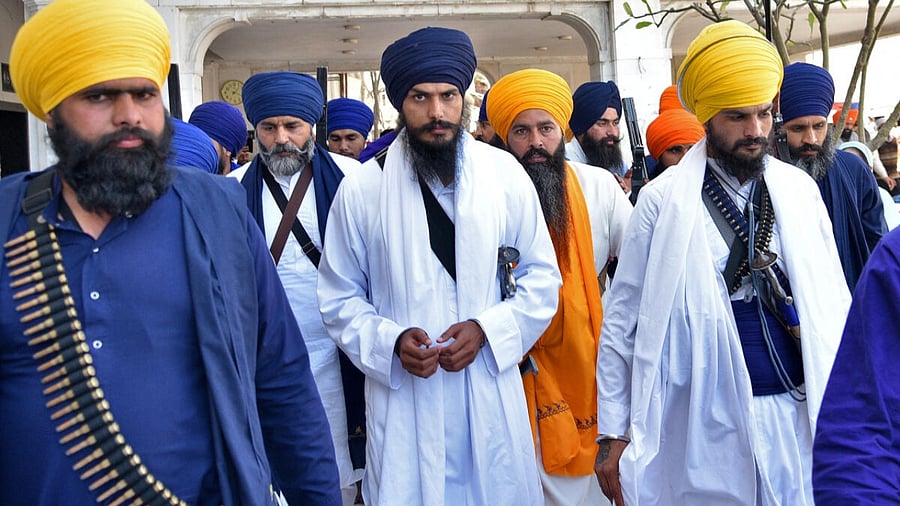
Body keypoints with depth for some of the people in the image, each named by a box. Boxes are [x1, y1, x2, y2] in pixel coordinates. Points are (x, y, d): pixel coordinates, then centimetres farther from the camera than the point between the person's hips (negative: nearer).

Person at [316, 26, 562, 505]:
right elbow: (339, 298, 4)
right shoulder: (361, 188, -3)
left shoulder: (507, 174, -1)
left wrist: (485, 329, -11)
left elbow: (542, 278, 4)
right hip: (403, 399, -1)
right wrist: (390, 341, -13)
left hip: (492, 392, 1)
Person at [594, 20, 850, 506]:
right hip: (706, 424, -3)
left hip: (800, 413, 3)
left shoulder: (800, 190, 4)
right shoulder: (663, 201, -7)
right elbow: (623, 319, -4)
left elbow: (831, 303, 9)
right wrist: (612, 434, -5)